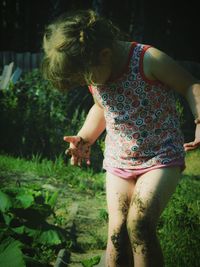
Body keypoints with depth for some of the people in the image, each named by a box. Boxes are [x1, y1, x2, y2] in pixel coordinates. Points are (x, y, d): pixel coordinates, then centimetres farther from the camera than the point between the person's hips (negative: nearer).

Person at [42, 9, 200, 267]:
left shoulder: (149, 60, -20)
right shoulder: (93, 75, 1)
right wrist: (84, 139, 8)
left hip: (161, 159, -5)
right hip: (118, 162, 5)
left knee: (138, 224, -23)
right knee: (117, 232, -7)